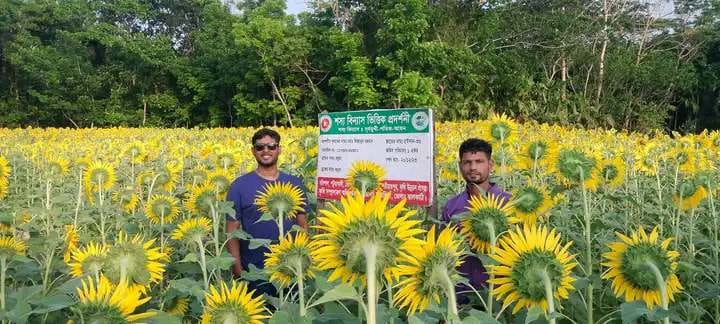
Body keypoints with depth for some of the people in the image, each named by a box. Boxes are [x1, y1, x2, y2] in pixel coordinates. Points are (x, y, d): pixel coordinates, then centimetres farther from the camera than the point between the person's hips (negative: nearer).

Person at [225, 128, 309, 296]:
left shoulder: (295, 183, 4)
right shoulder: (240, 185, -4)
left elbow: (303, 226, 8)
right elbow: (232, 232, -4)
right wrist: (238, 271, -10)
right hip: (254, 273, -2)